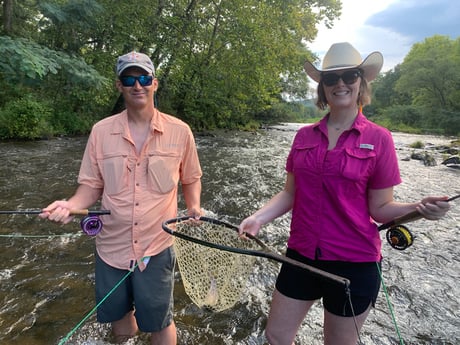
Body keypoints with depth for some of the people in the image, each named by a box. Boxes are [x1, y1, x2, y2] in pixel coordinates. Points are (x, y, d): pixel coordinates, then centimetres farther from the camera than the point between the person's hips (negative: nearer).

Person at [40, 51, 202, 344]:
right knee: (119, 320, 23)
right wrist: (71, 205, -16)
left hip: (156, 249, -2)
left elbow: (191, 178, 6)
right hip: (111, 249, 2)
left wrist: (194, 206, -9)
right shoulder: (101, 131, -4)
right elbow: (92, 186, 3)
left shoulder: (179, 131, -6)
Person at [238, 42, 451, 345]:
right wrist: (259, 217, -8)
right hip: (301, 255, 4)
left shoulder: (378, 138, -8)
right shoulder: (304, 136, 1)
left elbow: (380, 207, -5)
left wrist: (418, 208, -23)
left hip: (354, 263, -3)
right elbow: (290, 192, 5)